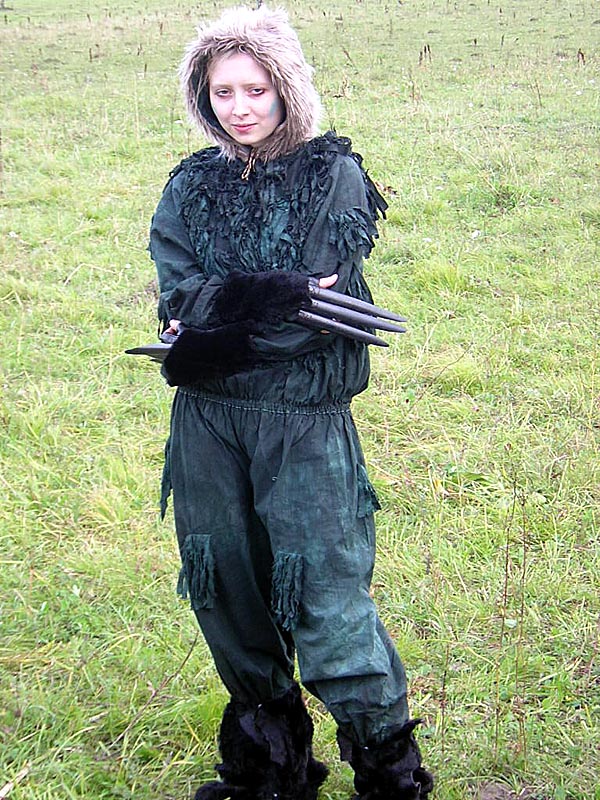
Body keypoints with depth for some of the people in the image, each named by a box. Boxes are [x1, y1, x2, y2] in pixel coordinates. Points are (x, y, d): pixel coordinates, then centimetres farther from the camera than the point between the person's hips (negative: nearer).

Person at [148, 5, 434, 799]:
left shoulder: (335, 176, -3)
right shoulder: (192, 185, 9)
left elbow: (323, 306, -13)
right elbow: (177, 295, -5)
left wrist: (212, 334, -12)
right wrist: (263, 298, -21)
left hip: (303, 415, -4)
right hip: (206, 418, 5)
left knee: (324, 598, -5)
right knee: (226, 591, 13)